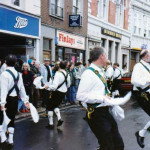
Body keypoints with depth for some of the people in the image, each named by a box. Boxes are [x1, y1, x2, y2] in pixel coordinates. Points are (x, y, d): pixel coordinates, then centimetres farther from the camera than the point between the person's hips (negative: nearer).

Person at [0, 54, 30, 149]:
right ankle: (10, 140, 18)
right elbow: (22, 88, 8)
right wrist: (25, 100, 13)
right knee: (11, 119, 14)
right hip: (15, 99, 6)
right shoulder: (18, 74, 6)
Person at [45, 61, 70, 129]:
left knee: (49, 107, 8)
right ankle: (59, 119, 11)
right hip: (63, 92, 7)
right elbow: (68, 85, 15)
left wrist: (48, 86, -13)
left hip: (57, 93, -7)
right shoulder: (67, 75, 1)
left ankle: (51, 124, 9)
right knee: (55, 105, 27)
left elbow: (54, 86, -27)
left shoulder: (58, 74, -21)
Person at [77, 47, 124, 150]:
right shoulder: (89, 73, -17)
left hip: (105, 112, 9)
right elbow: (80, 96, -24)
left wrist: (109, 99, 8)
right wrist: (102, 98, -22)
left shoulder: (101, 72, 12)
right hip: (96, 114, -9)